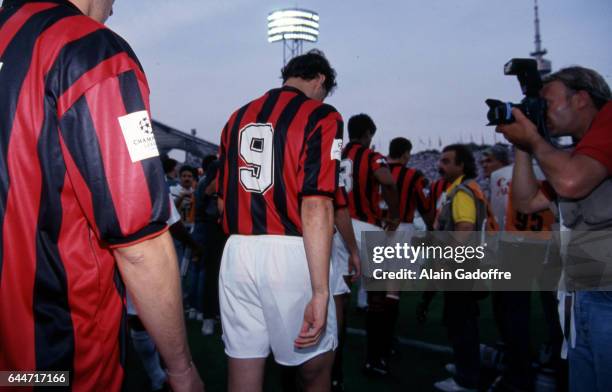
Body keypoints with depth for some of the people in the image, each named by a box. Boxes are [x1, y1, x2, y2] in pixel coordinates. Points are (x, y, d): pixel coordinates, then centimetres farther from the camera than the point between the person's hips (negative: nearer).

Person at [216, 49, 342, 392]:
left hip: (238, 252, 6)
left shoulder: (239, 117, 15)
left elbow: (223, 200, 16)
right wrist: (320, 292, -17)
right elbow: (316, 207, -16)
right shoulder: (321, 117, -5)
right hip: (291, 254, -5)